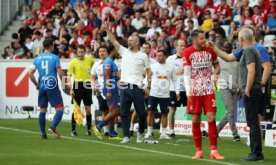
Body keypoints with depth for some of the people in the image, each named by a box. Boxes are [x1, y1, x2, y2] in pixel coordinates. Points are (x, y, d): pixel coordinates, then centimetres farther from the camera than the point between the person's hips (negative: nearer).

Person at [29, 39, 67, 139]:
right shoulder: (55, 58, -4)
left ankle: (43, 133, 11)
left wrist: (36, 84, 16)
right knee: (59, 109, 0)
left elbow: (30, 73, 4)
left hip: (42, 87, 5)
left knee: (42, 111, 12)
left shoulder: (37, 59, 8)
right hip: (52, 87, -4)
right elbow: (60, 73, -9)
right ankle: (53, 127, -21)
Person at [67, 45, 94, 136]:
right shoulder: (73, 62, -4)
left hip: (87, 85, 3)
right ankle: (73, 130, 3)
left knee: (88, 109, 5)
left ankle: (89, 129, 13)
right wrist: (70, 89, -14)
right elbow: (69, 76, -5)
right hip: (77, 85, -3)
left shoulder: (89, 59, 4)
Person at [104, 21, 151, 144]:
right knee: (124, 113, 0)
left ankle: (140, 133, 21)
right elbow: (113, 40, 5)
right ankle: (126, 136, 3)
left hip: (137, 88, -3)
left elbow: (148, 71, 7)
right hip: (124, 87, 3)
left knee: (141, 113, 1)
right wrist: (107, 29, -7)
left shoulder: (143, 56, 4)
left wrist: (147, 86, -1)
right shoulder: (124, 51, 12)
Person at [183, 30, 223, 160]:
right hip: (194, 91, -1)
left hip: (208, 90, 1)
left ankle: (214, 151, -2)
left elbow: (216, 65, 18)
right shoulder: (188, 52, -3)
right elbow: (186, 73, -6)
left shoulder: (210, 51, 4)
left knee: (211, 119, -6)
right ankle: (198, 151, 9)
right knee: (195, 120, 1)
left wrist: (215, 74, -5)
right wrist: (188, 91, -15)